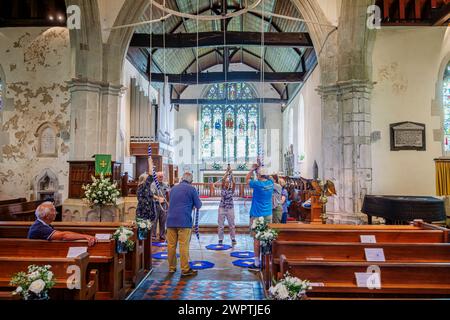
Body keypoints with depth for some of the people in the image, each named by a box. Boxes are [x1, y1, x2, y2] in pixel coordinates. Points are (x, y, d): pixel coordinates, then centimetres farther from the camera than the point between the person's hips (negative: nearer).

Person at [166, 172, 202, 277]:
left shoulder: (173, 188, 17)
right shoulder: (191, 189, -1)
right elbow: (198, 205, 2)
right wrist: (192, 204, 24)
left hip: (171, 221, 6)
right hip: (184, 221, -5)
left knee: (171, 245, 9)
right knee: (184, 246, -3)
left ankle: (171, 268, 19)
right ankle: (185, 270, 1)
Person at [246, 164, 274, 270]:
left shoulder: (258, 184, -15)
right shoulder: (270, 183, 2)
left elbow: (247, 180, 3)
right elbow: (266, 178, 24)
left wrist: (253, 169, 7)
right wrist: (260, 168, 18)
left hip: (257, 215, -6)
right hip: (268, 215, 6)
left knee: (257, 238, 1)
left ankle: (257, 262, 6)